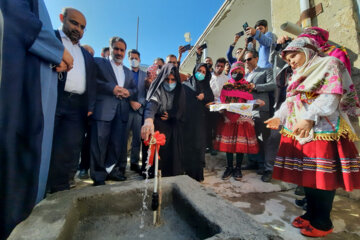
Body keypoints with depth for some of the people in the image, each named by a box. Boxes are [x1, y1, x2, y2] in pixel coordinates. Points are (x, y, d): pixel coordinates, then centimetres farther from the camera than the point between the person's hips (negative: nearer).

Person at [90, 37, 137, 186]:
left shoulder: (128, 72, 26)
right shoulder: (99, 62, 10)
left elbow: (135, 90, 19)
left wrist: (128, 92, -2)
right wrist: (112, 88, -13)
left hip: (122, 111, 5)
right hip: (103, 110, -4)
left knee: (118, 143, 6)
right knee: (100, 143, -3)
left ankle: (110, 170, 23)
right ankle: (99, 176, 10)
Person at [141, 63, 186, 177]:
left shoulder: (179, 91, 0)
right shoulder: (157, 89, -14)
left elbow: (181, 111, 9)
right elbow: (151, 104, -36)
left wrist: (170, 115, -10)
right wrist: (148, 120, -56)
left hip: (174, 129, 3)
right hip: (159, 127, -3)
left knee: (173, 154, -2)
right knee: (159, 154, -10)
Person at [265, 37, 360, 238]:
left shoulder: (329, 64, 0)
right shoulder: (298, 75, 22)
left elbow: (331, 97, -15)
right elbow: (290, 101, 20)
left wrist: (309, 118, -26)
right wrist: (279, 117, 7)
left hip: (323, 131, -7)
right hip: (300, 131, 7)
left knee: (323, 176, -1)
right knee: (308, 175, 11)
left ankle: (322, 222, 13)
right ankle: (311, 214, 24)